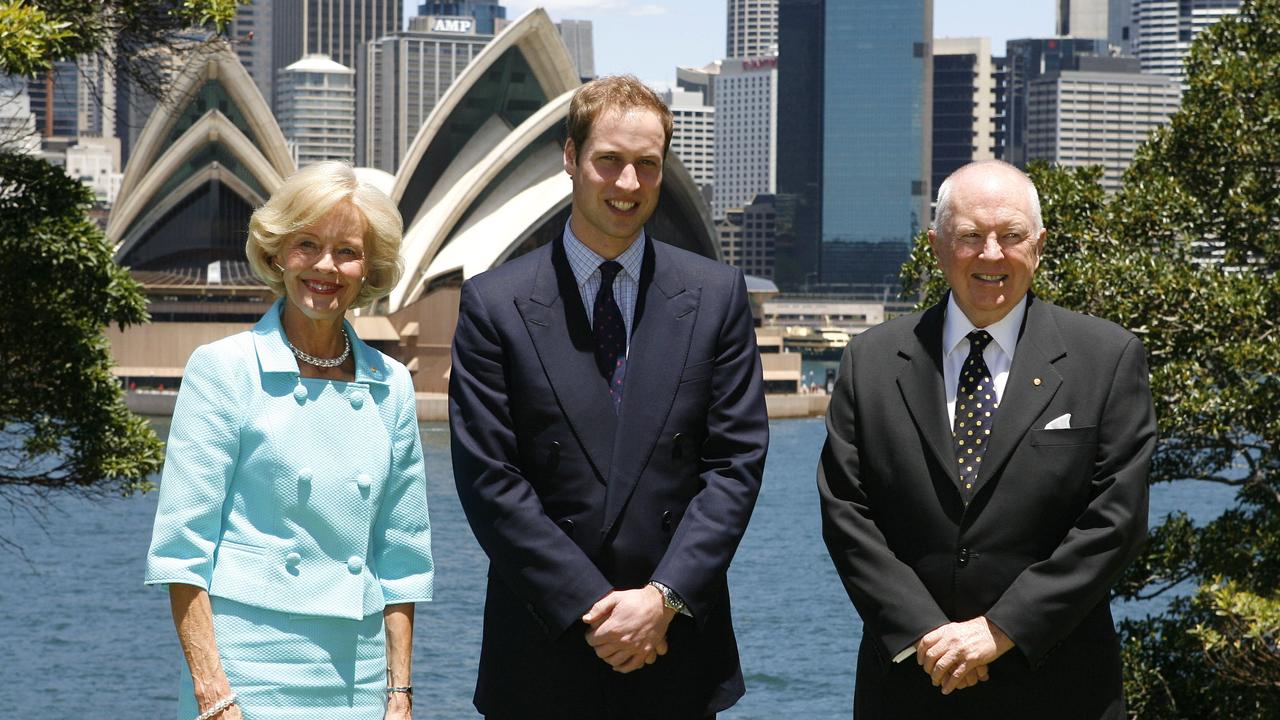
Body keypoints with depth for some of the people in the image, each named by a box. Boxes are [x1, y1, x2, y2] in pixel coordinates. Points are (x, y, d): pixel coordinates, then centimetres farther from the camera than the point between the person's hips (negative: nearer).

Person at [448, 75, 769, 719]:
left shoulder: (716, 295, 5)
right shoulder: (494, 304, -1)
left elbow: (737, 461, 0)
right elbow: (488, 479, -6)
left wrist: (664, 596, -11)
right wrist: (591, 609, -12)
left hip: (678, 646, 1)